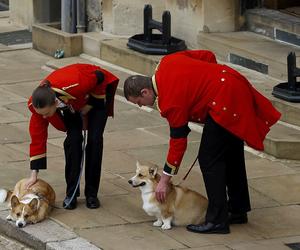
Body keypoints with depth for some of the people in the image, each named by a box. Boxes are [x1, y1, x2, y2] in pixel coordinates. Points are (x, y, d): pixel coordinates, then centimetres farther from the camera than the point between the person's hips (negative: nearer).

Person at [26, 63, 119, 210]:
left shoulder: (75, 86, -47)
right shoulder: (37, 104, -32)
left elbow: (99, 77, -26)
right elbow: (37, 137, -21)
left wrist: (89, 107, -18)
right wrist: (34, 174, -20)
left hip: (97, 93, -3)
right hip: (73, 103, 3)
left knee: (94, 139, -12)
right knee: (73, 139, -15)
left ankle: (91, 193, -1)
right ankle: (71, 194, -4)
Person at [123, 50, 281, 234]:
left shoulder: (170, 101, -16)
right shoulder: (167, 62, 6)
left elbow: (178, 140, -10)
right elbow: (208, 56, 13)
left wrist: (165, 180, -4)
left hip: (226, 104, -10)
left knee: (209, 160, -5)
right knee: (232, 155, 20)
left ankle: (217, 221, -4)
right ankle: (238, 210, 31)